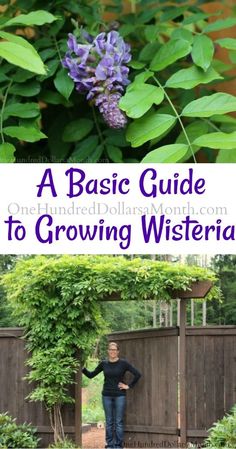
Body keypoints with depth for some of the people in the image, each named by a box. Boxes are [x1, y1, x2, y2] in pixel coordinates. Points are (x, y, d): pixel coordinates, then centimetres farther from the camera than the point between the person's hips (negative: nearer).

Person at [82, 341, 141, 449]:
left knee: (119, 422, -1)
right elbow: (91, 375, 10)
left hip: (120, 395, -3)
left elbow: (137, 374, -6)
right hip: (107, 395, 3)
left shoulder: (123, 363, -4)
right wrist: (82, 369, -4)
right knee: (109, 422, 6)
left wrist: (129, 386, -5)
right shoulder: (103, 364, 5)